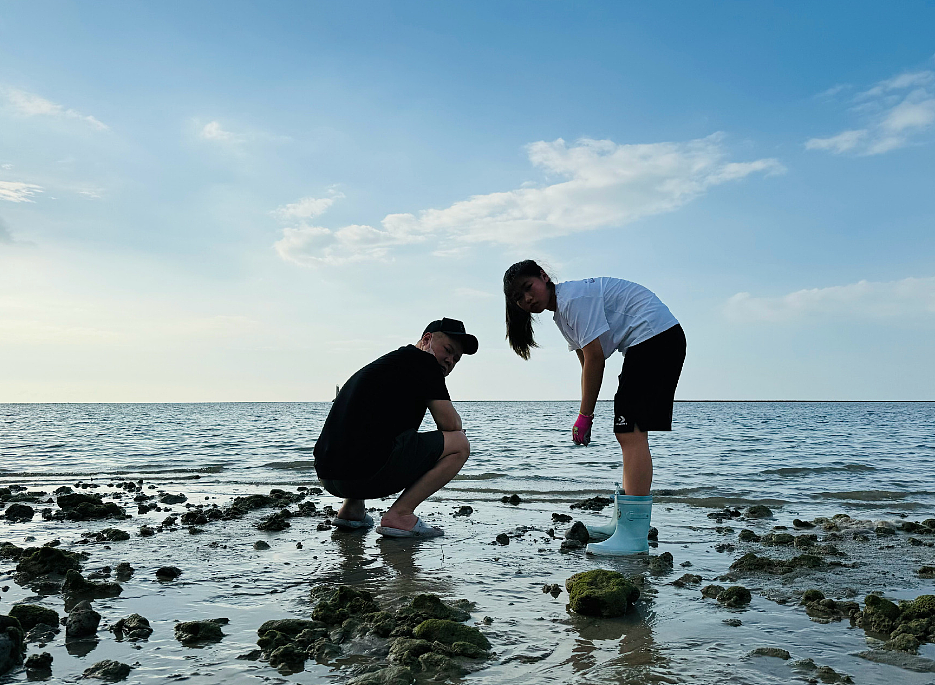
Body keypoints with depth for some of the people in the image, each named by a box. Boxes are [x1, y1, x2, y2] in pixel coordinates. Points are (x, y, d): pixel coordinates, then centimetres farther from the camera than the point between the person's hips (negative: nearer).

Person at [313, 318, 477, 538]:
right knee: (459, 443, 1)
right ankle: (400, 514, -6)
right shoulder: (423, 361, 1)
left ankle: (351, 509, 22)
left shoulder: (388, 362, 28)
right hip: (367, 473, -10)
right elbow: (450, 424, -3)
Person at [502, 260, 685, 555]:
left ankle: (633, 536, -20)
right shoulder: (562, 312, 16)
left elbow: (595, 358, -18)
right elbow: (587, 364, 14)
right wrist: (586, 415, 5)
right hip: (644, 345, 11)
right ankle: (623, 520, 19)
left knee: (631, 431, -17)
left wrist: (584, 415, -13)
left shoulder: (574, 297, -15)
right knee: (628, 431, 12)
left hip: (656, 335, -11)